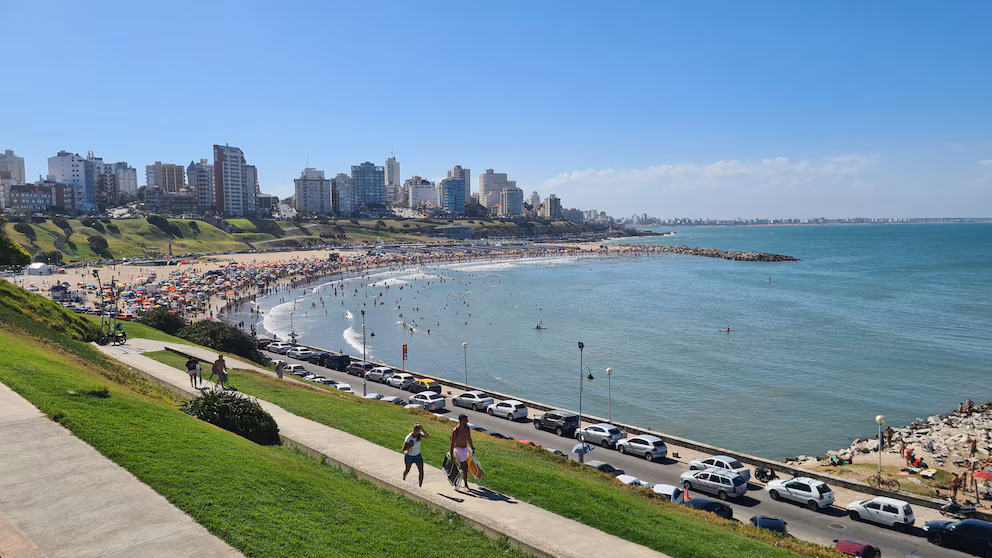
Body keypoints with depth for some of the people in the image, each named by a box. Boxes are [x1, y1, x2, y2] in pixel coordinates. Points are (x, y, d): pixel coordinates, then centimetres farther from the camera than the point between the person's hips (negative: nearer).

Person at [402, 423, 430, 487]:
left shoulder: (419, 435, -18)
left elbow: (428, 436, -37)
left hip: (418, 455, 2)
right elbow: (403, 449, -23)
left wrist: (422, 429, -47)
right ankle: (403, 479, 55)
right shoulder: (409, 437, -28)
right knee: (407, 470, 22)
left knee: (421, 472, -10)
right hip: (409, 456, -2)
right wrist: (410, 446, -37)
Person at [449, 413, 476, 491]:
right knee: (465, 468, -10)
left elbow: (469, 439, 14)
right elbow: (452, 443, -17)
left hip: (465, 449, 7)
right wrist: (451, 456, -16)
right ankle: (466, 485, -2)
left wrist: (472, 448, 20)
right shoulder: (455, 430, -21)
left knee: (462, 466, 14)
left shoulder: (467, 428, -1)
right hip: (458, 450, -7)